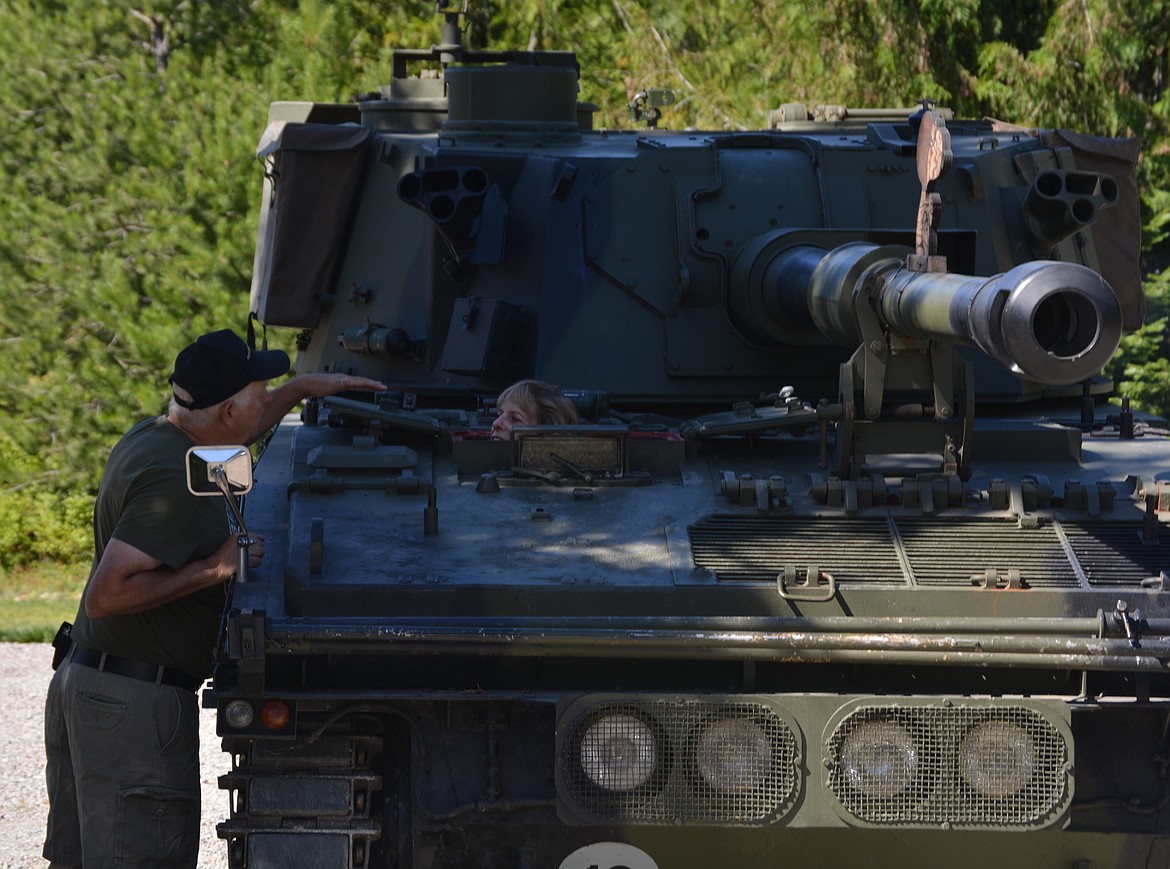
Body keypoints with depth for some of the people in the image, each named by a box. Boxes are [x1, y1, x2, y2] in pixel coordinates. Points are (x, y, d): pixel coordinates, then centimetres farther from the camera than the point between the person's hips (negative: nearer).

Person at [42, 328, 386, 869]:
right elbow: (106, 596, -27)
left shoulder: (152, 436, 9)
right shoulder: (172, 481, -22)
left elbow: (233, 434, 34)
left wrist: (302, 390, 35)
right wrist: (214, 569, -22)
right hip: (134, 703, -10)